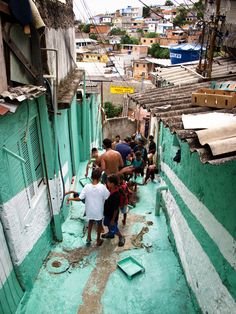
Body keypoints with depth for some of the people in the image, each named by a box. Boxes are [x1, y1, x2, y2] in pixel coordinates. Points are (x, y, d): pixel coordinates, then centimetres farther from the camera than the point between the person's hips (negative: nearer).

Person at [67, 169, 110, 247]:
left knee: (90, 222, 30)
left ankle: (88, 238, 38)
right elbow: (108, 197, -11)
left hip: (90, 210, 2)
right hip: (98, 211, -2)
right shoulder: (102, 187, -23)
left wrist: (71, 199, 1)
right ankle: (98, 240, 38)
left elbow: (79, 198, -17)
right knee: (99, 224, 22)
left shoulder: (87, 186, -19)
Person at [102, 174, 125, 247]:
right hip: (107, 213, 8)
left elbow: (116, 209, -26)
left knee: (114, 229, 12)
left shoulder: (116, 195, -36)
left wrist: (113, 220, -17)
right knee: (107, 224, 30)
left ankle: (121, 238, 38)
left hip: (112, 215, -8)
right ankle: (110, 234, 56)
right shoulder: (109, 190, -12)